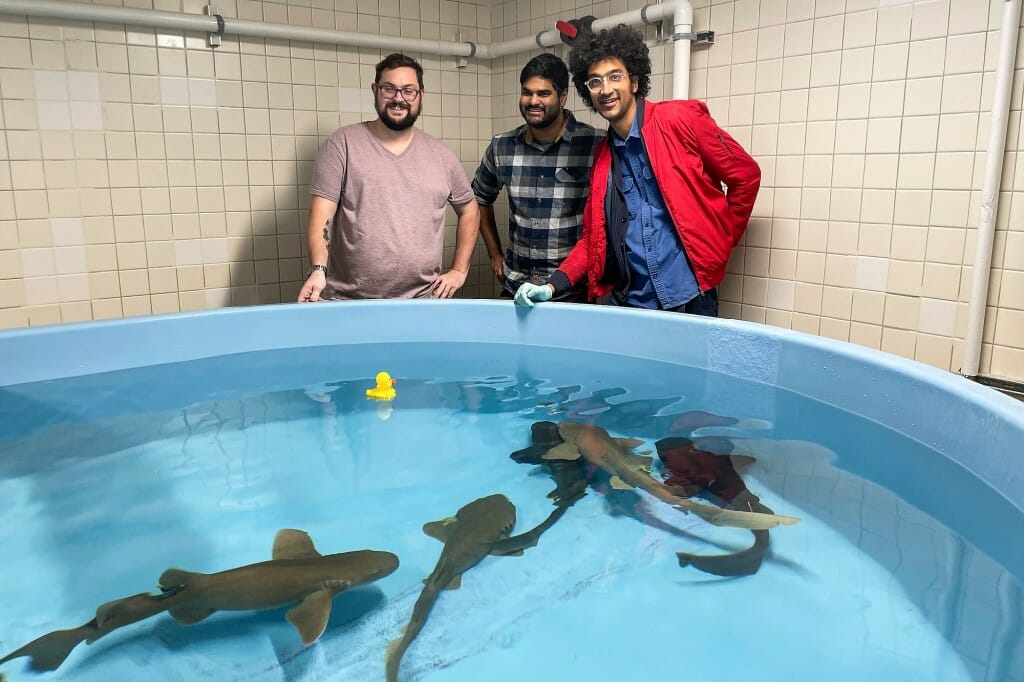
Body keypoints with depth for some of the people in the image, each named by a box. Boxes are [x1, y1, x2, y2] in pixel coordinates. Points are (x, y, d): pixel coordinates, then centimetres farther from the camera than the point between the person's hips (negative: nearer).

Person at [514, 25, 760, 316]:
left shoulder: (679, 119, -6)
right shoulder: (601, 157, 10)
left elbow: (746, 175, -1)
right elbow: (592, 237, 11)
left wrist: (718, 245, 0)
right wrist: (553, 285, -3)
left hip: (689, 300, -4)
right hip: (627, 303, 4)